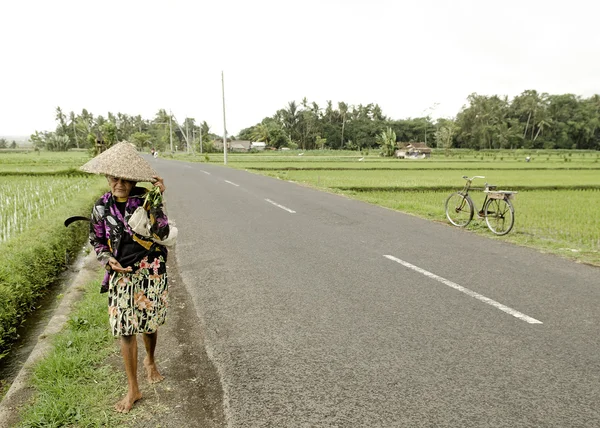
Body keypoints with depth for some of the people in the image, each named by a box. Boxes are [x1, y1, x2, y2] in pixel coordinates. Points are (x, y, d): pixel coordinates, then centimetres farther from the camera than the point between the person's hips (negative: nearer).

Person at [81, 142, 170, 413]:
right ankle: (133, 390, 18)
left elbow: (162, 233, -19)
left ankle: (150, 361, 47)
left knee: (149, 324, 14)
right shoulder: (102, 206, -2)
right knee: (125, 331, 4)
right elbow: (96, 241, 9)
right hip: (121, 275, 2)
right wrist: (108, 259, -9)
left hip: (151, 272, -1)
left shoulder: (146, 199, -9)